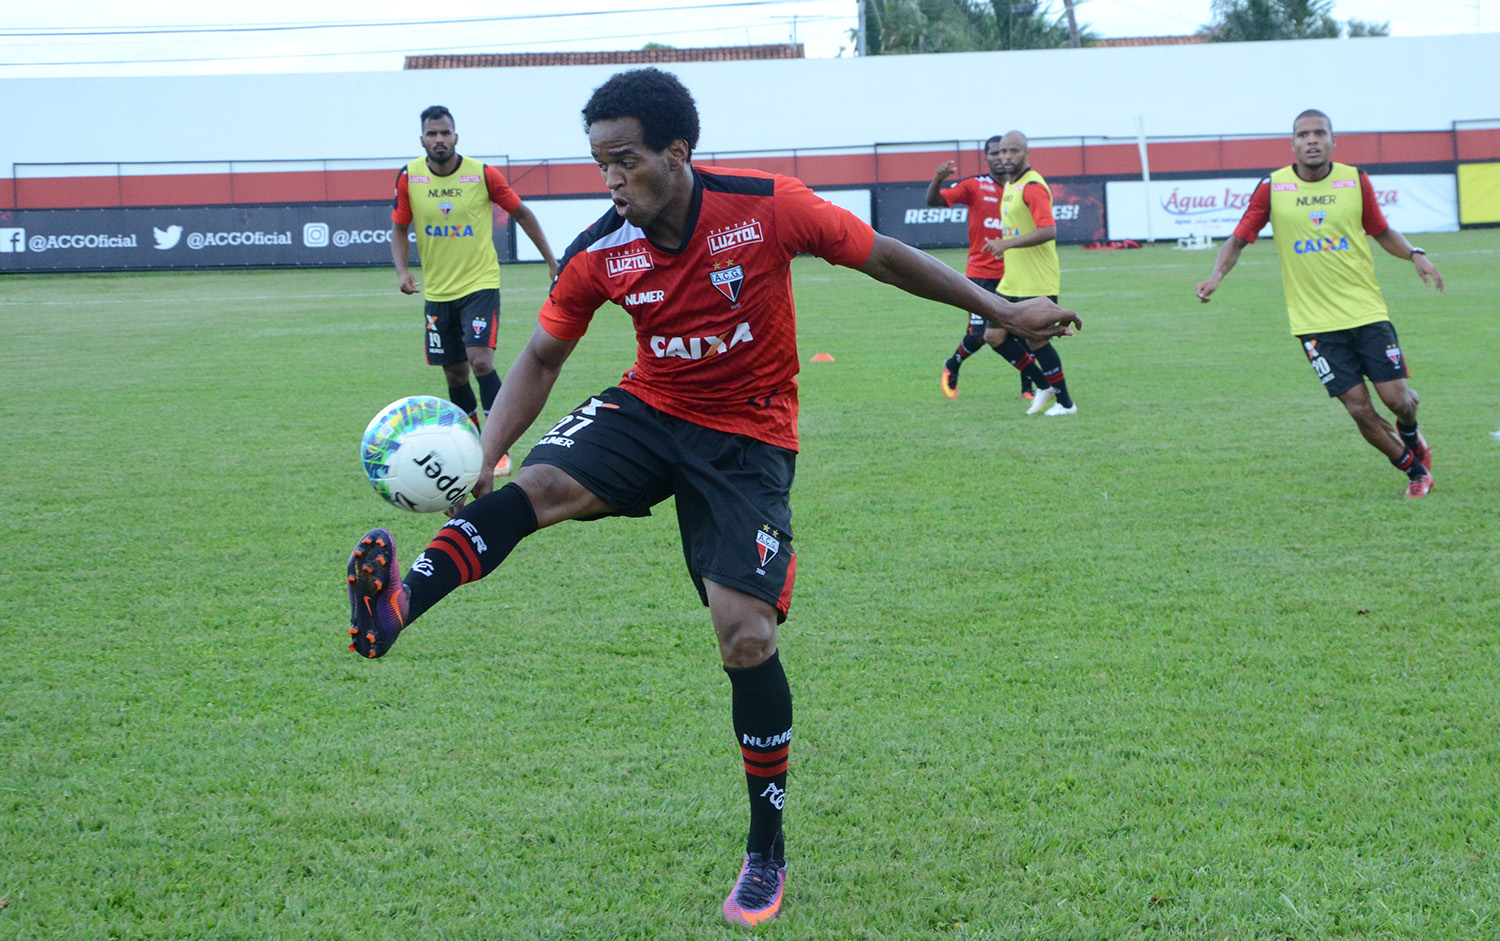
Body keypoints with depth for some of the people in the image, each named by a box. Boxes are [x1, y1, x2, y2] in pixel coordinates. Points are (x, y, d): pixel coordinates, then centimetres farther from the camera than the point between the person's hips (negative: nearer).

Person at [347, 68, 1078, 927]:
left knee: (746, 633, -10)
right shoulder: (598, 254, -11)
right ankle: (397, 605, -45)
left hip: (749, 438, -2)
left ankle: (767, 855, 5)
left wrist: (999, 310, -3)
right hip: (649, 411, 2)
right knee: (540, 483, -29)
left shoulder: (768, 206, -18)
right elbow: (543, 357, 0)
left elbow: (882, 256, -7)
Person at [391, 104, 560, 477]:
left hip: (480, 283, -3)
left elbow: (521, 213, 2)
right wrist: (402, 270, -10)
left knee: (480, 360, -20)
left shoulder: (483, 174, -10)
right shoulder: (409, 177, -4)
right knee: (455, 374, 9)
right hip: (437, 291, 3)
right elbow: (399, 228, 7)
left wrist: (551, 260, 1)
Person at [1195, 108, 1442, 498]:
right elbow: (1239, 239, 3)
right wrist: (1217, 275, -15)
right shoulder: (1273, 187, -3)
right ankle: (1415, 470, 18)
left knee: (1397, 398, -5)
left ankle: (1410, 436, 33)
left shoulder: (1355, 180, 0)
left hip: (1367, 311, 1)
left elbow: (1382, 232, 12)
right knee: (1359, 408, -6)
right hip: (1315, 321, -1)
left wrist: (1415, 255, -6)